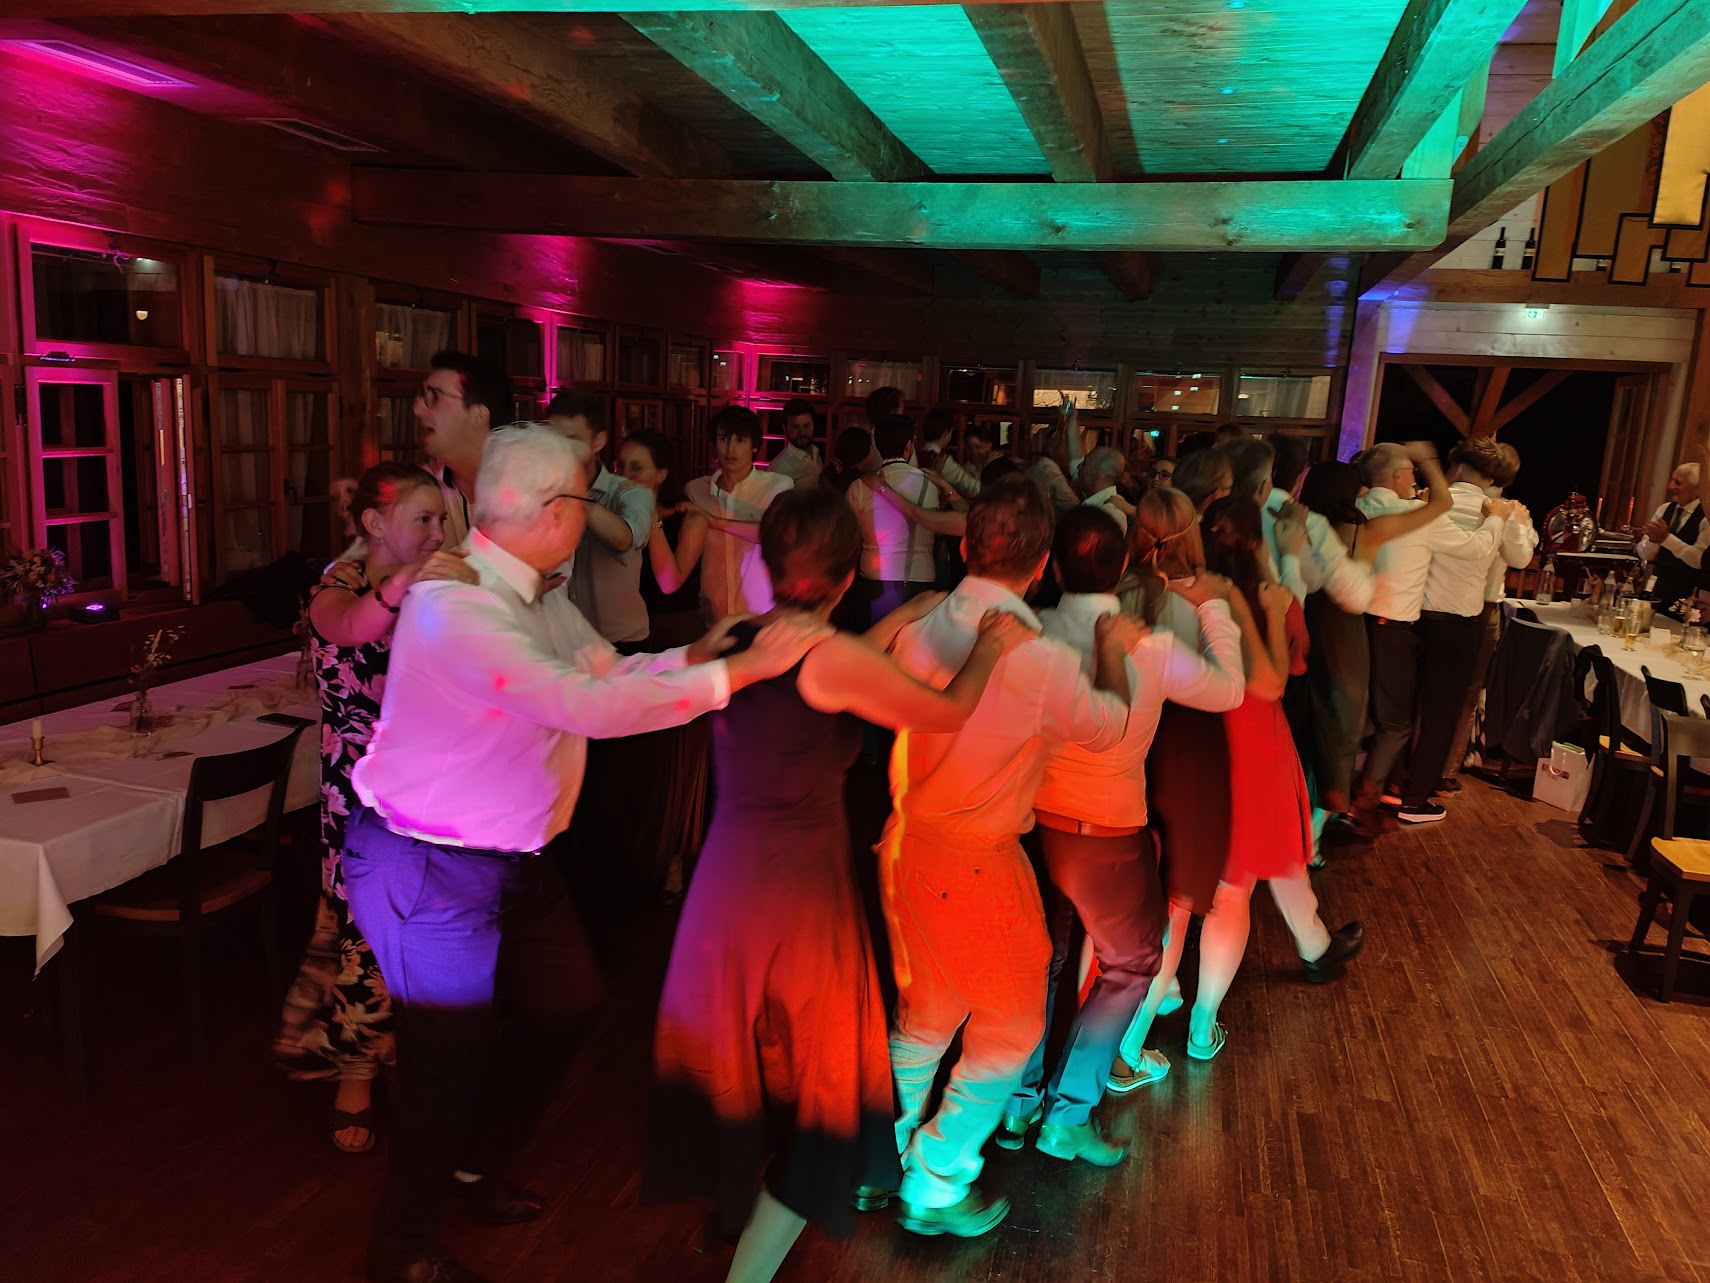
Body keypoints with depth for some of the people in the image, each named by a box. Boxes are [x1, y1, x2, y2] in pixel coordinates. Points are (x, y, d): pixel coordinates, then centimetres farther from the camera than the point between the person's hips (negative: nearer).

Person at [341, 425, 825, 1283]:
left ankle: (476, 1166, 45)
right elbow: (587, 706, -37)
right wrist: (740, 670, -34)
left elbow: (602, 671, 10)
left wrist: (690, 656, -7)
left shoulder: (535, 598, 1)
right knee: (450, 1053, 5)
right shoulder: (455, 607, -29)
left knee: (564, 1003, 21)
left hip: (512, 856, 9)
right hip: (429, 872, -9)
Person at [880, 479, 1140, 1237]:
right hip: (975, 867, -6)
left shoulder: (917, 635, -6)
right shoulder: (1041, 662, -23)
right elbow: (1108, 726, -3)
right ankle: (934, 1191, 26)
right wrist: (1113, 650, 14)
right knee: (1008, 1030, 17)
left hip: (906, 847, 6)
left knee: (924, 1015, 26)